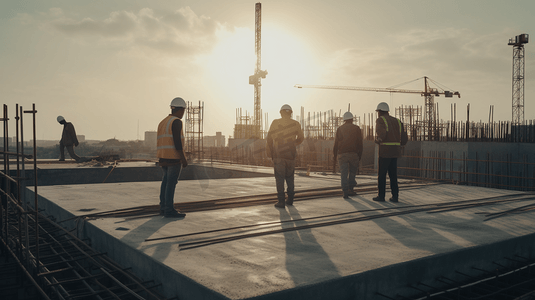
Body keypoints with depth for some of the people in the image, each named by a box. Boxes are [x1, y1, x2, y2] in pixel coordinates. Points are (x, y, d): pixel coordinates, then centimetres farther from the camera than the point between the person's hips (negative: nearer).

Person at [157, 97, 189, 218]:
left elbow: (160, 142, 17)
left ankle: (163, 208, 15)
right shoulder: (176, 122, -11)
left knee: (166, 183, 12)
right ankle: (169, 210, -5)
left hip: (163, 158, 9)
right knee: (171, 183, -7)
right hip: (174, 157, -9)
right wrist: (183, 158, -17)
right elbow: (177, 141, -19)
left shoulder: (163, 122, 16)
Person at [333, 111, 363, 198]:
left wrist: (335, 155, 12)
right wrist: (360, 155, 10)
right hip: (353, 153, 0)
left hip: (342, 154, 0)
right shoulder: (356, 128, 6)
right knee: (353, 171, 16)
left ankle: (345, 192, -9)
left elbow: (336, 143, 5)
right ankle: (350, 189, 14)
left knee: (344, 173, -1)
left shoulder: (340, 129, 8)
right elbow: (360, 143, 4)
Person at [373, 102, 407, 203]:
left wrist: (377, 140, -3)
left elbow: (381, 134, -23)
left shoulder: (380, 120, -4)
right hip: (395, 151, 6)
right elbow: (404, 139, 11)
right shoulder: (397, 121, 15)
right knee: (393, 174, 11)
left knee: (381, 174, 4)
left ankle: (381, 195, 7)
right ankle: (395, 196, 8)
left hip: (384, 151, -6)